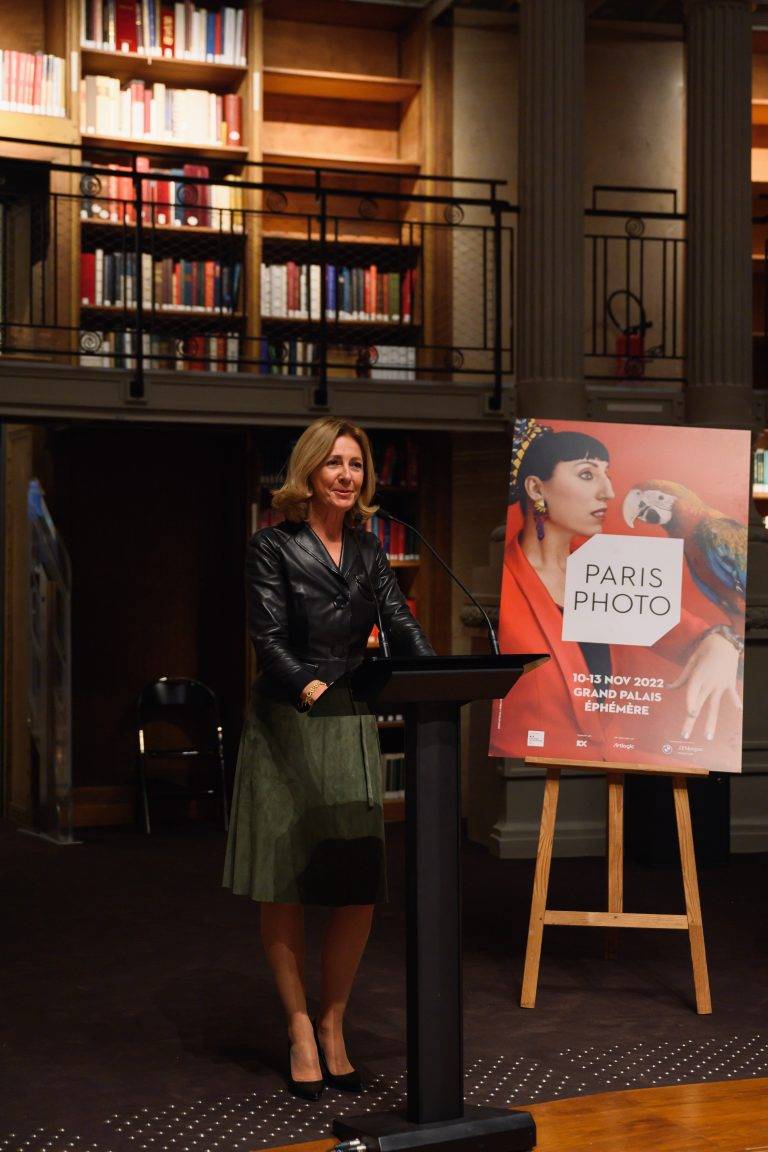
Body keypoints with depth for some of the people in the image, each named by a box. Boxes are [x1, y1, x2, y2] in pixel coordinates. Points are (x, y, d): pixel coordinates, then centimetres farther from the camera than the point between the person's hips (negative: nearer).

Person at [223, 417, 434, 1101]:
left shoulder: (368, 548, 12)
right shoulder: (273, 547, -3)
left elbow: (401, 623, 3)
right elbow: (269, 636, -13)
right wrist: (305, 685, -31)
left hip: (353, 727, 4)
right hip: (286, 728, -4)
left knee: (360, 889, 2)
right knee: (284, 887, 1)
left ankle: (333, 1026, 17)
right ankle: (300, 1032, 13)